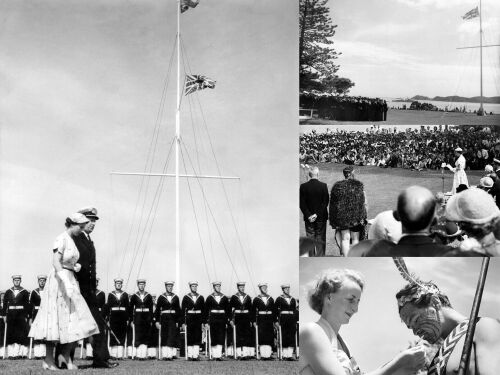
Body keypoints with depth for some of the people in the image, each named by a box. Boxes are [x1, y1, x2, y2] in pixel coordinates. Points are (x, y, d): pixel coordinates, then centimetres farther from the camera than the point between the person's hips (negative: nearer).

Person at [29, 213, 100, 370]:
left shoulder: (72, 240, 15)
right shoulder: (62, 239, -12)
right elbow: (55, 262, -22)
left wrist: (76, 266, 0)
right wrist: (66, 282, -31)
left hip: (70, 280, 9)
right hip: (59, 280, -9)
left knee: (75, 320, 1)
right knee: (56, 319, -4)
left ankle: (65, 355, 6)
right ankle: (48, 359, 3)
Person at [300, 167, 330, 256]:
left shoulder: (303, 186, -5)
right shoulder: (323, 186, -8)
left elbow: (302, 204, -6)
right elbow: (325, 202, -10)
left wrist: (308, 215, -7)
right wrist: (317, 214, -10)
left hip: (308, 218, 1)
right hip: (321, 217, -1)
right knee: (320, 240, 6)